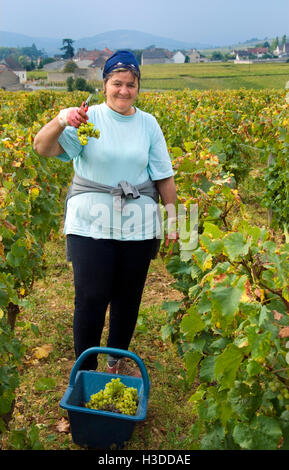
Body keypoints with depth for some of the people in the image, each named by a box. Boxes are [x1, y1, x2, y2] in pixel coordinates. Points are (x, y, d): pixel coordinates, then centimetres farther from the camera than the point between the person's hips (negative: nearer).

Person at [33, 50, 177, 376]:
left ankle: (118, 361, 36)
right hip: (91, 224, -3)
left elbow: (164, 175, 11)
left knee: (129, 297, 13)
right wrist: (61, 121, -36)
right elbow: (42, 148, -17)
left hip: (138, 226, 4)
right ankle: (85, 369, 20)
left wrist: (173, 215, 8)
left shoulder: (148, 124, 7)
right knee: (91, 297, -1)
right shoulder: (88, 118, -4)